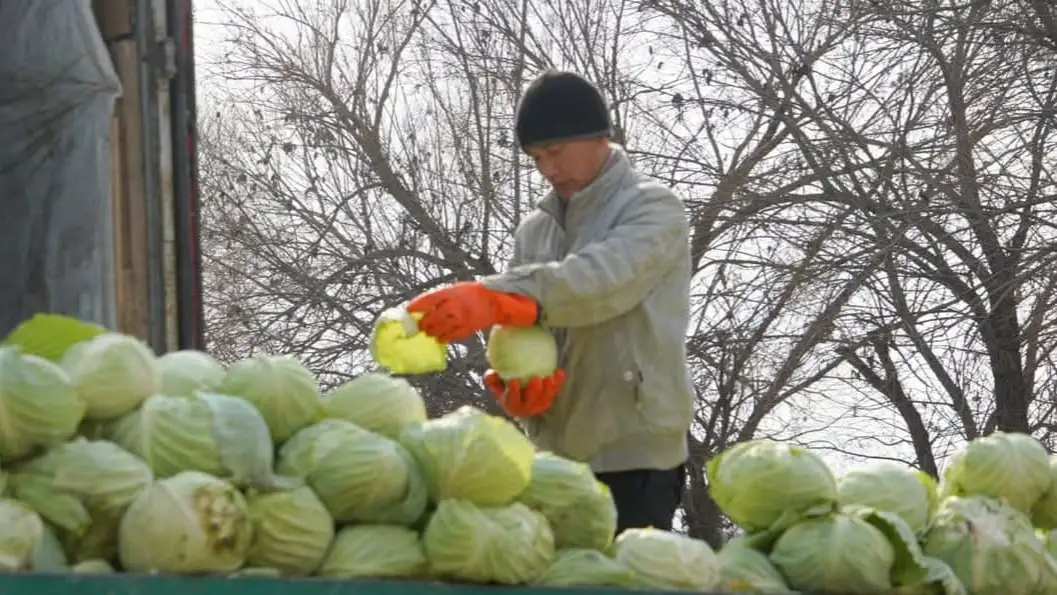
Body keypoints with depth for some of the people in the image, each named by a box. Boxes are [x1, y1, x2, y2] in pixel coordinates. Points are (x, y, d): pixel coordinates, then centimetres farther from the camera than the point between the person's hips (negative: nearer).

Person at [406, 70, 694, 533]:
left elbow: (599, 279, -23)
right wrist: (513, 388, -12)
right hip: (554, 454, 7)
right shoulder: (534, 231, 19)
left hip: (634, 455, -6)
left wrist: (491, 298, -38)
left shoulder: (652, 209, -2)